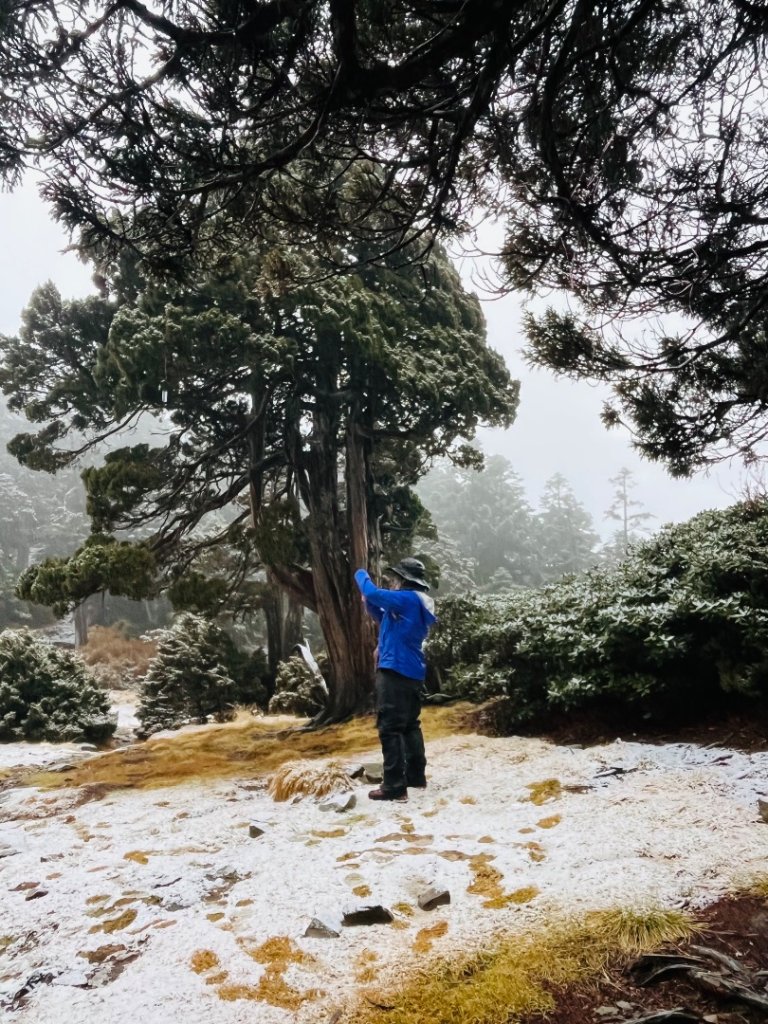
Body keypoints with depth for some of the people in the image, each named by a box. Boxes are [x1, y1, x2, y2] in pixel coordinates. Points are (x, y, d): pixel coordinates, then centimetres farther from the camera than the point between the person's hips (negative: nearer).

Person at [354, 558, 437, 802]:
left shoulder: (408, 599, -16)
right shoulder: (416, 604, 15)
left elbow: (373, 592, -24)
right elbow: (387, 621, 24)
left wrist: (361, 575, -4)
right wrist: (370, 605, 11)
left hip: (395, 670, -10)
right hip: (412, 672, 10)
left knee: (389, 727, -6)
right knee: (410, 725, 18)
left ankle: (394, 786, -4)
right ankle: (416, 776, 27)